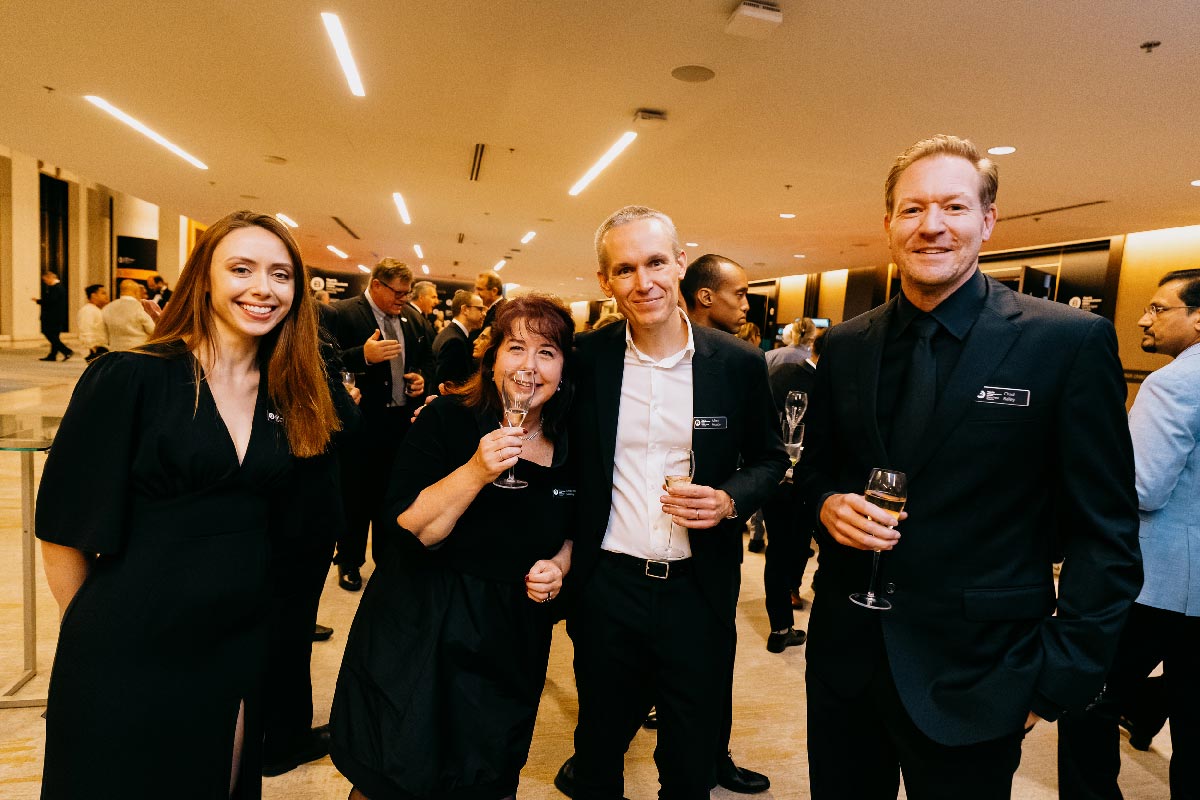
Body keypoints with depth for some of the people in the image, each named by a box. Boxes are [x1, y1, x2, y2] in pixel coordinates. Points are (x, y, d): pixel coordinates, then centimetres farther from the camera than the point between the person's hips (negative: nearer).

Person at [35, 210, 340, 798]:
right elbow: (65, 528, -9)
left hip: (239, 656, 5)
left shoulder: (288, 398, 1)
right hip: (125, 661, -4)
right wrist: (98, 633, -2)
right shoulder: (127, 379, -13)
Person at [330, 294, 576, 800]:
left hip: (512, 637, 3)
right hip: (422, 628, -3)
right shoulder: (447, 421, -14)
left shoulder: (572, 445, -4)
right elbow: (409, 529, -19)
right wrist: (475, 472, -31)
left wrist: (559, 564, -9)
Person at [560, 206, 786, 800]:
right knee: (599, 746, 22)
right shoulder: (585, 358, -6)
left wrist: (730, 500, -13)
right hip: (607, 587, 1)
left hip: (699, 590, 0)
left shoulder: (738, 363, -6)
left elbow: (769, 457, 5)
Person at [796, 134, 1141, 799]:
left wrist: (1059, 678, -9)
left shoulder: (1071, 341, -10)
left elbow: (1106, 532, -7)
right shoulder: (846, 346, 2)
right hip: (846, 653, 4)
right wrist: (828, 503, -9)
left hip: (974, 675, -3)